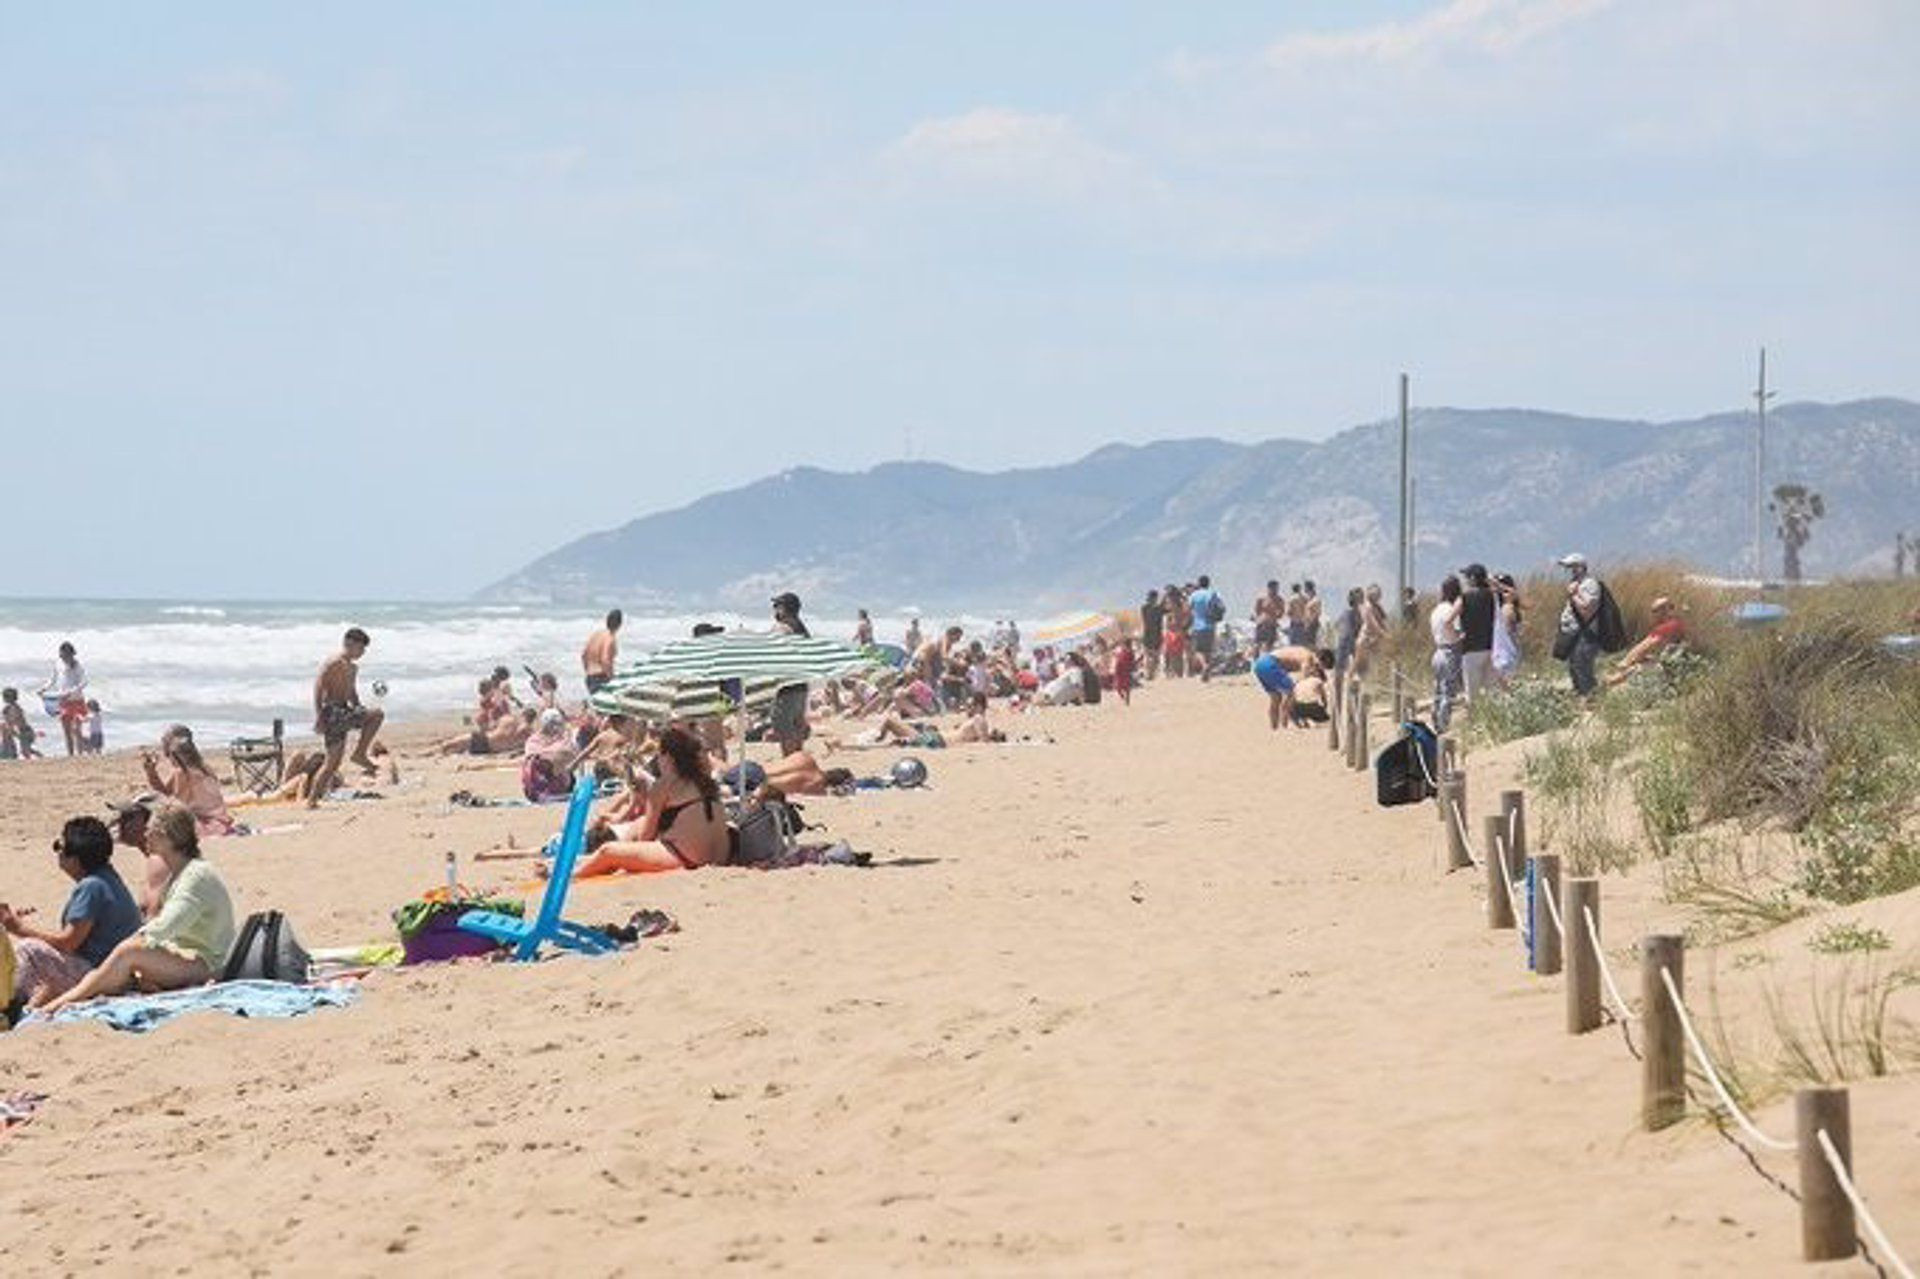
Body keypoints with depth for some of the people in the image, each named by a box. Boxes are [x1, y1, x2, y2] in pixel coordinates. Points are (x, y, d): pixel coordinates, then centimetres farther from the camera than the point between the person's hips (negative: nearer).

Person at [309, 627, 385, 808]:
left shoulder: (352, 669, 21)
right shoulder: (335, 663, -9)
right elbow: (318, 686, -17)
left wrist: (363, 717, 24)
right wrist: (319, 716, -24)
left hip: (343, 715, 10)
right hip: (332, 712, -10)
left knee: (333, 764, 7)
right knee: (377, 714, -15)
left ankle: (312, 800, 8)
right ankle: (360, 754, -10)